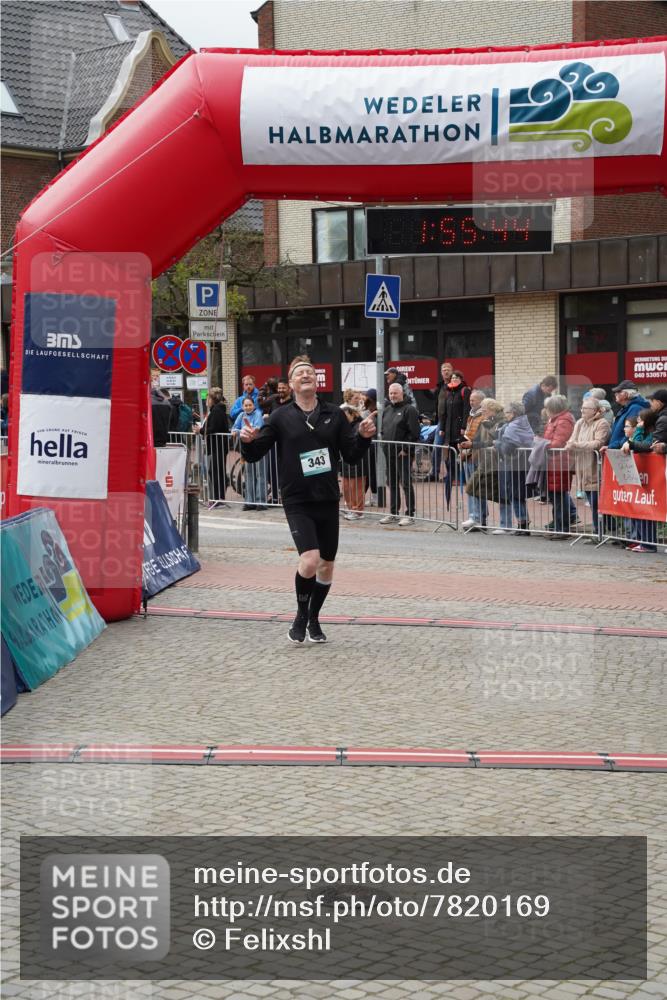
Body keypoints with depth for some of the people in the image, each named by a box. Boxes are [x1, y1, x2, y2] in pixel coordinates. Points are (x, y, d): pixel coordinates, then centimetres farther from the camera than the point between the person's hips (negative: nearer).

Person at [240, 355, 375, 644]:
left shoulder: (334, 414, 4)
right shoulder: (281, 417, -1)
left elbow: (352, 455, 5)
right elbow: (253, 455, 0)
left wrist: (364, 436, -13)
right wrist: (247, 441, -21)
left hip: (328, 500, 3)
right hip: (297, 503, -3)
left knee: (326, 566, 11)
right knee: (309, 560, -20)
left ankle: (313, 619, 33)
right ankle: (300, 616, 5)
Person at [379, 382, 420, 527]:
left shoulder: (409, 409, -7)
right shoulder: (387, 410, 17)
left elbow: (414, 433, -14)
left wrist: (405, 449, -17)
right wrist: (384, 444, 12)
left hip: (403, 453, -8)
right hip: (389, 453, 8)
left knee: (406, 483, -6)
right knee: (392, 483, 13)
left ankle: (410, 514, -2)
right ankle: (393, 513, 21)